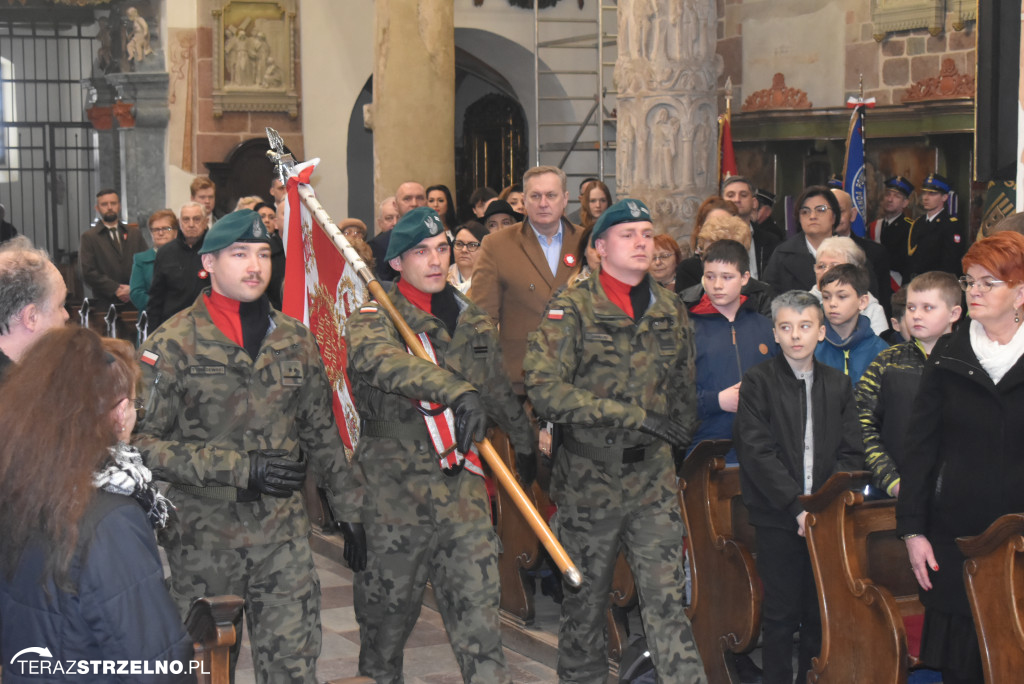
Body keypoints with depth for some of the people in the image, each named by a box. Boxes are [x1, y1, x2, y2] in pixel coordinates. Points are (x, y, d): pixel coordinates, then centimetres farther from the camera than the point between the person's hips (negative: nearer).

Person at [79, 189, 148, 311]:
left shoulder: (134, 234, 18)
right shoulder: (89, 237, 6)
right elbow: (87, 272, -3)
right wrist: (115, 289, -11)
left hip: (134, 302, 3)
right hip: (104, 304, -3)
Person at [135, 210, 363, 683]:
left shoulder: (296, 340, 7)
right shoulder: (172, 344, -7)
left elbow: (322, 436, 15)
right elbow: (144, 442, -14)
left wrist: (350, 512, 14)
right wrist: (239, 467, -21)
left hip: (284, 533, 3)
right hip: (203, 537, -2)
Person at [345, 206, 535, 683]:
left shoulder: (473, 321, 12)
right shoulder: (375, 318, -6)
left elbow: (497, 390, 28)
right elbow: (377, 359, -31)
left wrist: (524, 442, 39)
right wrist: (455, 390, -46)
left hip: (463, 485, 3)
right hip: (396, 485, -3)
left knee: (478, 603, -4)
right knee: (389, 601, 12)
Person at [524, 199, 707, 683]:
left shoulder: (670, 311, 9)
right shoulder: (572, 309, -7)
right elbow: (544, 388, -20)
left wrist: (679, 437, 16)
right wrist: (633, 413, -21)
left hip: (653, 478, 3)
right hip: (588, 478, -2)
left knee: (666, 595, -3)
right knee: (585, 600, 11)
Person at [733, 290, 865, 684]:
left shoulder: (838, 386, 11)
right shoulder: (757, 382, 0)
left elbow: (851, 454, 6)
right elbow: (757, 452, -8)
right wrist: (797, 506, -14)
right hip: (776, 519, -3)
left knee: (820, 614, 6)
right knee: (781, 615, 1)